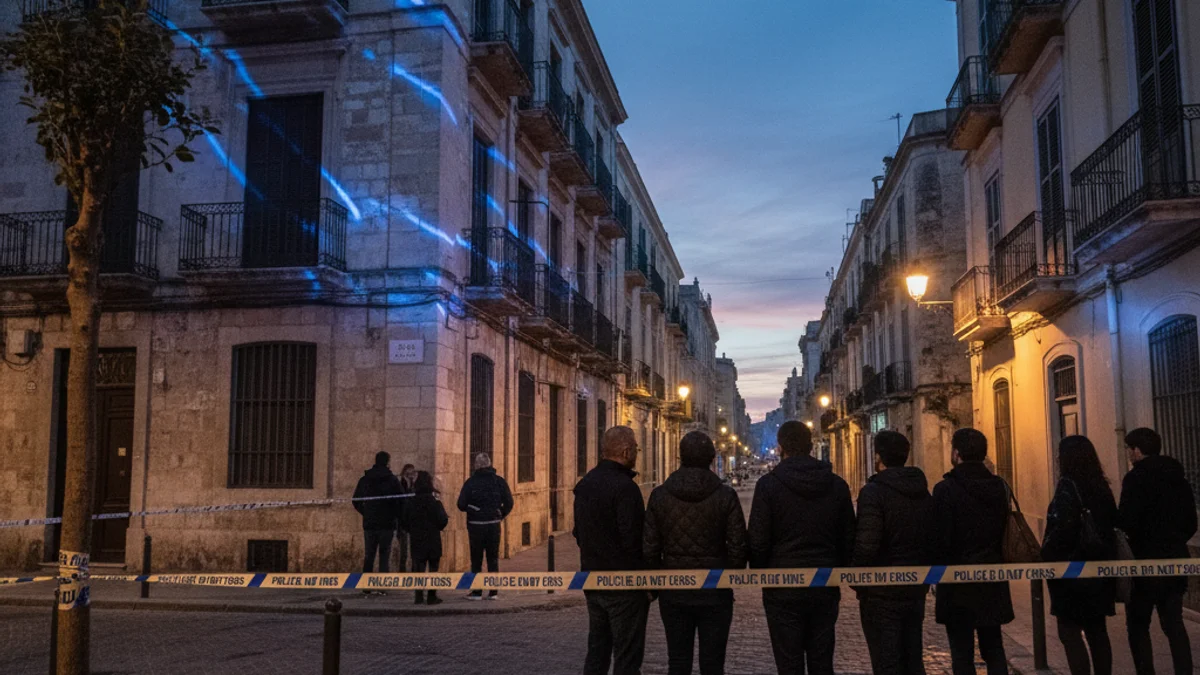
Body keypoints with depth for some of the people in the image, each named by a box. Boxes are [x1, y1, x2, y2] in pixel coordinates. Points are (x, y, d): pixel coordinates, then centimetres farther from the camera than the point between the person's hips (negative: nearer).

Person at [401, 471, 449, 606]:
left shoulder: (411, 502, -2)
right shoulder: (433, 501, -12)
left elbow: (404, 520, 3)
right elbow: (442, 520, -14)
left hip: (416, 539, 3)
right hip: (432, 539, -3)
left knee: (418, 566, 8)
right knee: (433, 567, 6)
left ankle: (419, 596, 4)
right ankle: (432, 597, 7)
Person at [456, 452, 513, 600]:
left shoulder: (471, 482, -8)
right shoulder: (499, 481, -2)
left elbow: (461, 505, -9)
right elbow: (509, 503, -4)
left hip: (475, 525, -2)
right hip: (494, 524, 2)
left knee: (476, 560, 8)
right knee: (493, 559, 10)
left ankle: (477, 592, 9)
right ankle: (493, 592, 10)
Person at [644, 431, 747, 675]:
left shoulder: (660, 495, -3)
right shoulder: (725, 495, -8)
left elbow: (650, 548, -2)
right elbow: (738, 546, -7)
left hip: (674, 593, 2)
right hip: (714, 593, -2)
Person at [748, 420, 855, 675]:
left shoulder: (769, 484, -10)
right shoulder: (837, 485, 3)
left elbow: (758, 541, -10)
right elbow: (848, 539, 7)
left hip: (783, 589, -4)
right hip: (825, 589, 4)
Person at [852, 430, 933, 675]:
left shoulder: (873, 491, -16)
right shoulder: (922, 492, 7)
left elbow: (866, 546, -22)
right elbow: (932, 540, 12)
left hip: (882, 592, -7)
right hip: (916, 590, 7)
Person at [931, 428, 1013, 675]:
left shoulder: (946, 489, -16)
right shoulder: (999, 486, 2)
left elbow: (940, 538, -15)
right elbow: (1004, 530, 8)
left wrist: (940, 572, 1)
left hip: (958, 581, -5)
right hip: (992, 579, 5)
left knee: (962, 652, 3)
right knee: (994, 648, 15)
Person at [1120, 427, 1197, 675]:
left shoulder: (1136, 477, -13)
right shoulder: (1179, 478, 10)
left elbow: (1127, 523, -20)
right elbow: (1191, 524, 15)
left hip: (1145, 562, -6)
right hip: (1175, 561, 6)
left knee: (1138, 626, 4)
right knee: (1174, 624, 10)